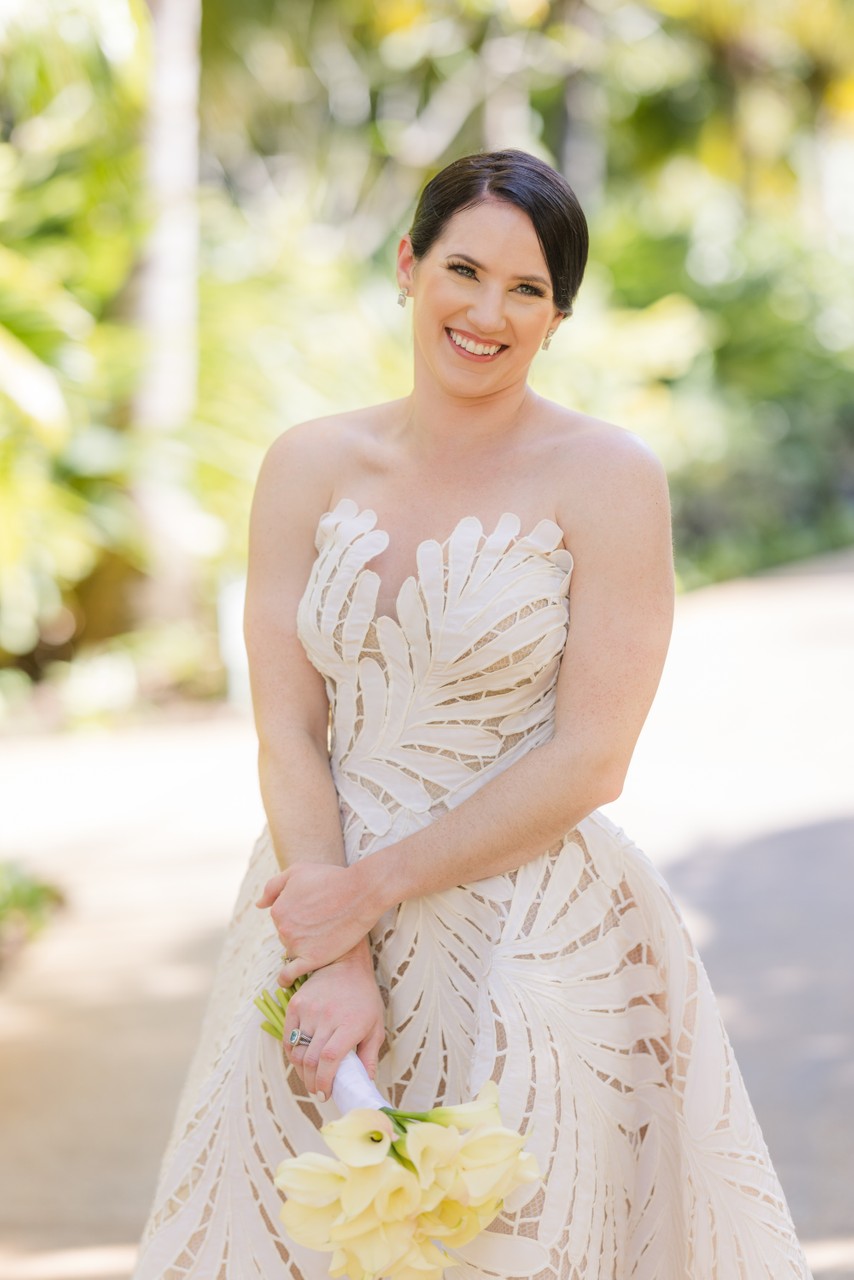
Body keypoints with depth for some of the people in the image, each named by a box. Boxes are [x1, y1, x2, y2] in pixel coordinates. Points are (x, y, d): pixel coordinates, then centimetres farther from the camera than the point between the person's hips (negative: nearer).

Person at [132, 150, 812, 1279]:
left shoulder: (609, 478, -7)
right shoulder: (310, 467, 3)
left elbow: (589, 762, -11)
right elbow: (286, 735, -2)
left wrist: (372, 889, -13)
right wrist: (334, 962, -14)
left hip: (537, 942, -3)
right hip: (321, 926, 3)